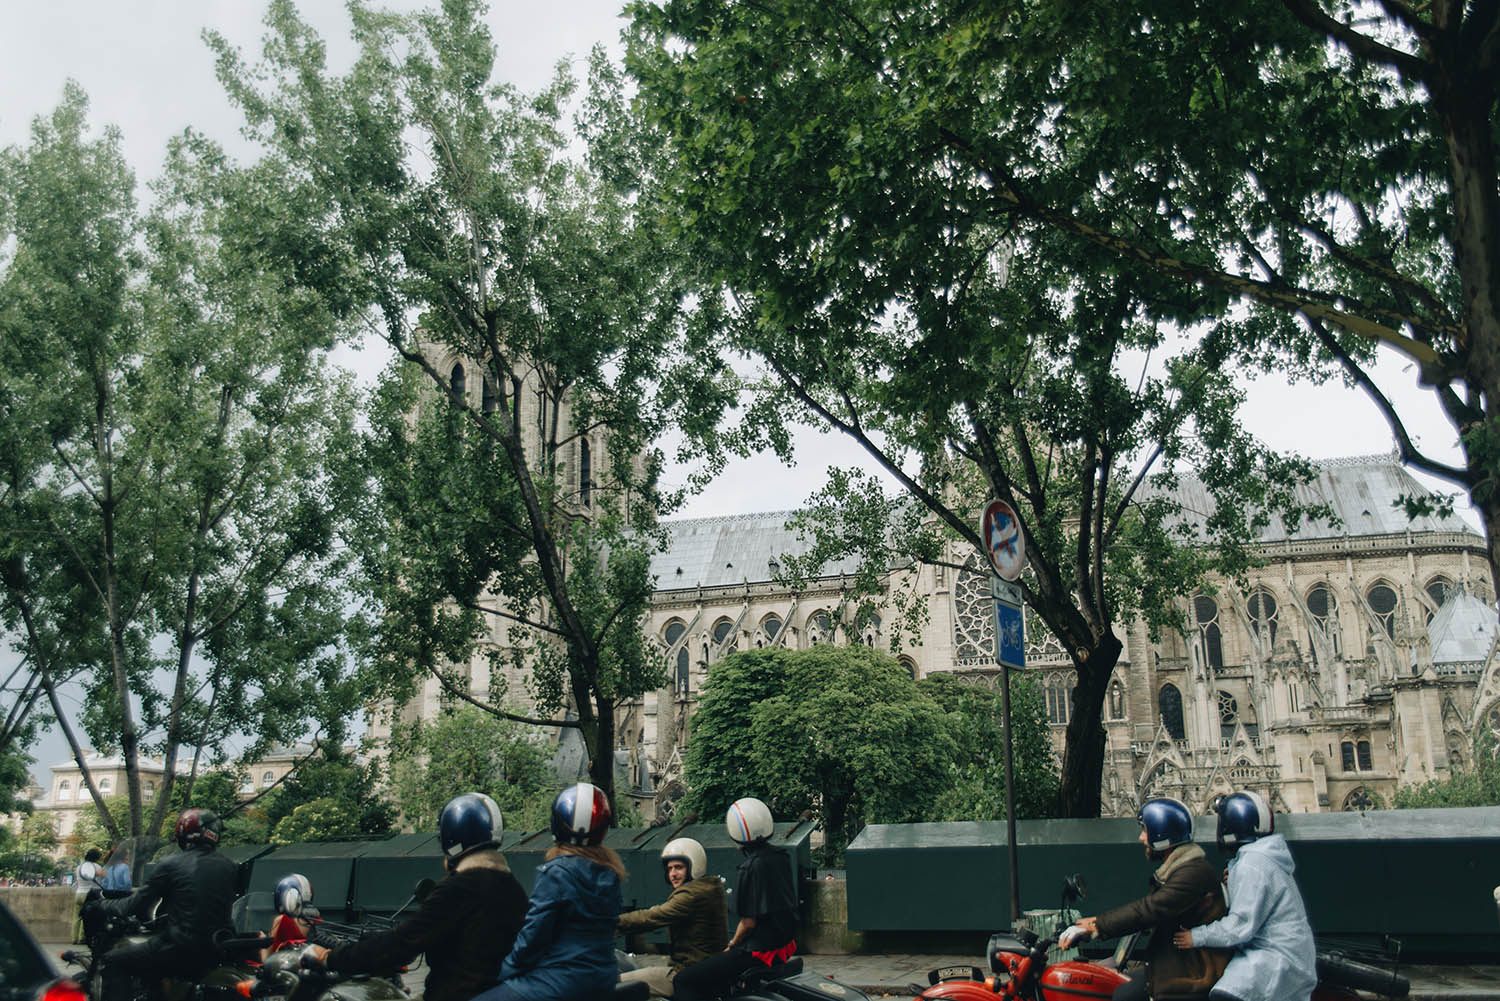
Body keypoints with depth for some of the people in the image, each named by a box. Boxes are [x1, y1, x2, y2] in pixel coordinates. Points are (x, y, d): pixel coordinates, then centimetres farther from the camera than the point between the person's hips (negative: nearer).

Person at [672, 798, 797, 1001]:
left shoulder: (751, 868, -21)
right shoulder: (780, 857, 5)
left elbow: (749, 922, -19)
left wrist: (732, 945, 0)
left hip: (760, 951, -9)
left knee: (683, 981, -9)